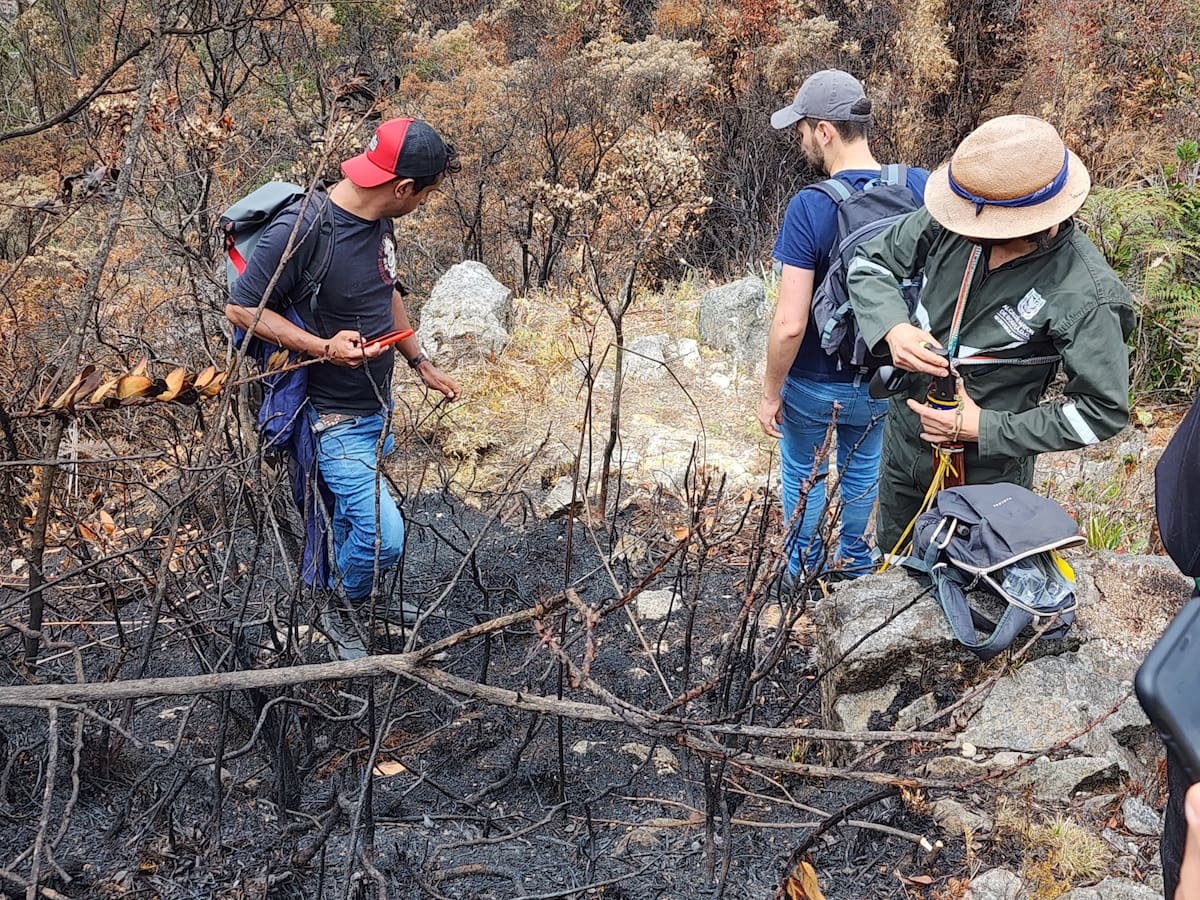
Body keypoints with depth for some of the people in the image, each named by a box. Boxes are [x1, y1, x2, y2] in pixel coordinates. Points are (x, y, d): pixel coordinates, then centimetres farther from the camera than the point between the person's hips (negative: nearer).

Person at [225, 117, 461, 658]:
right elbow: (241, 309, -19)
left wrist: (422, 364, 17)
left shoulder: (377, 220, -1)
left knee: (353, 517, 25)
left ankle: (357, 602, 47)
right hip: (336, 416, -8)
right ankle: (340, 614, 17)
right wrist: (323, 347, -28)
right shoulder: (302, 229, -27)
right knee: (384, 536, -11)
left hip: (378, 404, 8)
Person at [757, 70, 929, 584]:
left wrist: (770, 392, -13)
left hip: (815, 384, -4)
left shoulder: (810, 208, -27)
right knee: (863, 467, 29)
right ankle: (855, 562, 49)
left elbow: (789, 324, -28)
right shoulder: (920, 190, -14)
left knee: (803, 477, 21)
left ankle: (806, 578, 39)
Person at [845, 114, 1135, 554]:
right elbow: (870, 262, -3)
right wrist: (893, 327, -23)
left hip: (986, 469, -5)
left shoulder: (1084, 295, -28)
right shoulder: (953, 224, -17)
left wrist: (985, 429, -23)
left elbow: (1103, 410, -20)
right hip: (902, 434, 5)